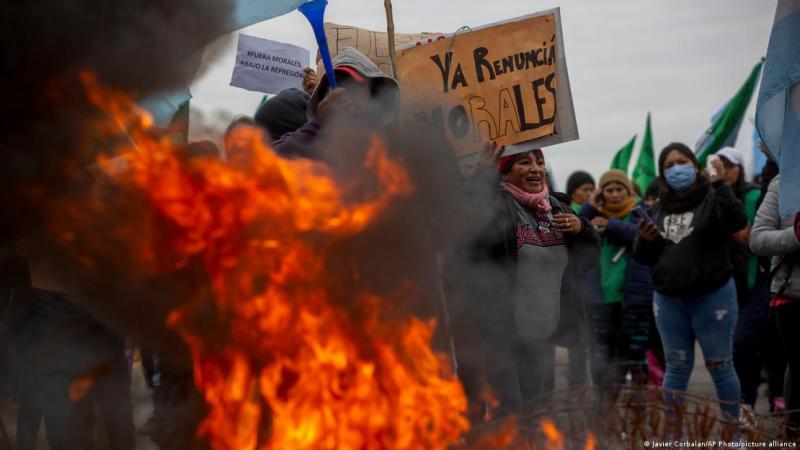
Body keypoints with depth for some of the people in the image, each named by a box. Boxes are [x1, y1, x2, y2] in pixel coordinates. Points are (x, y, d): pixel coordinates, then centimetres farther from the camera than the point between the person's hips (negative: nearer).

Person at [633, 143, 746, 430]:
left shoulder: (713, 198, -4)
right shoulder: (658, 209, 11)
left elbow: (736, 223, -25)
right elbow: (643, 257, 13)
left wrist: (720, 184, -30)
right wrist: (646, 239, -8)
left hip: (712, 296, -4)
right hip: (668, 300, 5)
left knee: (720, 366, 3)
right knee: (677, 367, 11)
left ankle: (732, 432, 13)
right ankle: (672, 432, 18)